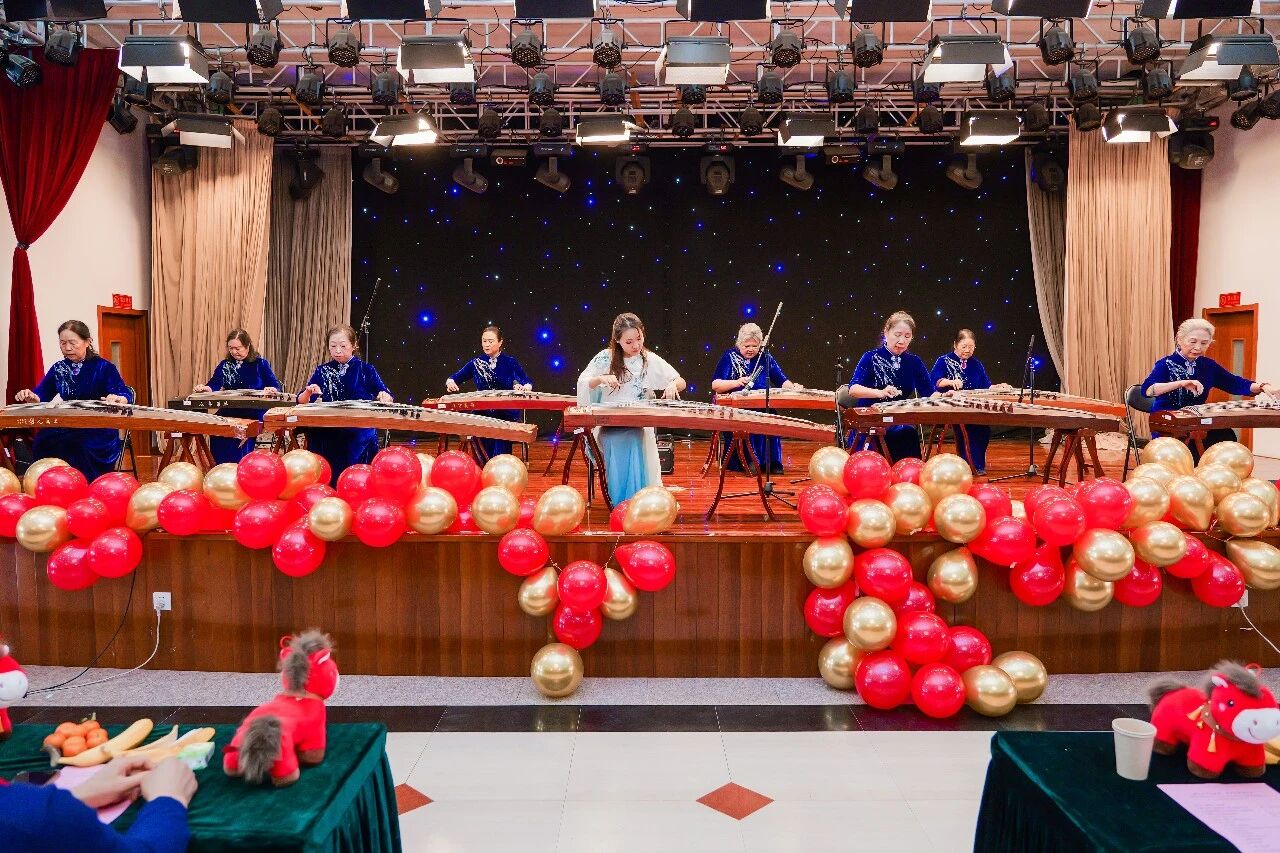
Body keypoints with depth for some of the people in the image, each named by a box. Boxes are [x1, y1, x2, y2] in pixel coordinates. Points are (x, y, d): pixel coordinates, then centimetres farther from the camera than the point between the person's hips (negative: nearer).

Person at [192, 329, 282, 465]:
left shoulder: (261, 363, 7)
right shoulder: (225, 365, 15)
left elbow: (275, 386, 2)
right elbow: (214, 385, 3)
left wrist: (271, 390, -22)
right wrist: (203, 388, -19)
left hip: (255, 412, -3)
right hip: (230, 411, 3)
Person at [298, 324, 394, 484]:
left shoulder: (366, 370, 6)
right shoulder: (322, 371, 12)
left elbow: (386, 397, -1)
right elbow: (302, 401, 7)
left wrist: (384, 397, -24)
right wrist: (308, 392, -15)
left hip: (360, 437, -1)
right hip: (326, 439, 2)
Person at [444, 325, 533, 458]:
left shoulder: (510, 362, 2)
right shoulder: (476, 363, 7)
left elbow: (528, 382, -5)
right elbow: (454, 378, 11)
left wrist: (525, 388, -28)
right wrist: (450, 383, -12)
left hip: (506, 414, -2)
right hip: (483, 415, 2)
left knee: (501, 456, -19)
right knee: (486, 456, -8)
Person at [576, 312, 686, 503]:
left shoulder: (651, 360, 4)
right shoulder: (606, 358, 1)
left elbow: (681, 383, 8)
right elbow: (582, 383, 1)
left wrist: (673, 384, -17)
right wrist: (600, 379, -19)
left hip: (640, 423, 1)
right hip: (610, 423, 0)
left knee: (636, 443, -31)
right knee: (618, 445, -31)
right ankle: (620, 504, -18)